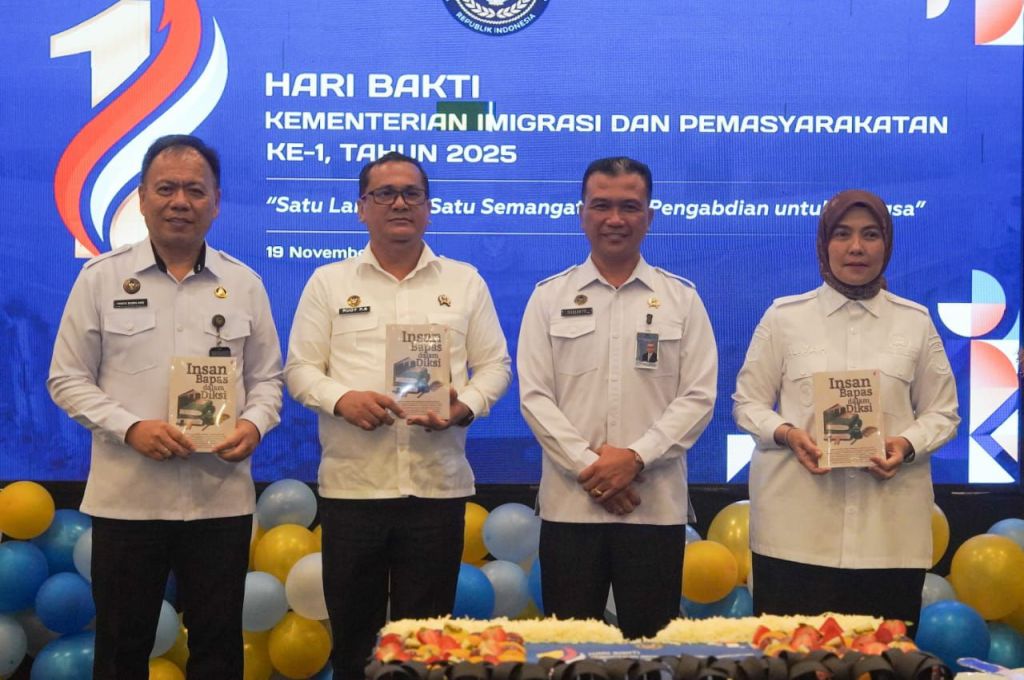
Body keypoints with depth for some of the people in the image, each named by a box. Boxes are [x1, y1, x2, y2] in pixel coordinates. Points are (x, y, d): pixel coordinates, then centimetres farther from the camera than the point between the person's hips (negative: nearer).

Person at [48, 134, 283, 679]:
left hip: (221, 497, 2)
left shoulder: (244, 283, 7)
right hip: (126, 497, -1)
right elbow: (67, 379, 1)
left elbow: (267, 378, 11)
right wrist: (130, 427, -15)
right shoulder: (101, 277, 1)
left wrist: (254, 424, -11)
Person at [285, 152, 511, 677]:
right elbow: (300, 367, 5)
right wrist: (342, 399, -15)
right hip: (351, 485, 0)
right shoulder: (328, 282, 8)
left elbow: (494, 364, 10)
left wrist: (465, 407, -10)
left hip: (437, 485, 0)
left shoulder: (465, 281, 11)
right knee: (352, 629, 6)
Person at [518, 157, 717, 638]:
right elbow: (534, 396, 1)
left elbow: (698, 396, 0)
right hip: (569, 503, 0)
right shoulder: (550, 296, 6)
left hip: (656, 506, 0)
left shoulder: (681, 298, 6)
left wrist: (635, 458, -12)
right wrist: (586, 465, -10)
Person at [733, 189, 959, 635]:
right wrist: (787, 434, -11)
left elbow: (942, 411, 12)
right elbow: (747, 402, 9)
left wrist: (907, 444, -8)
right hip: (797, 523, -1)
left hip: (889, 528, 1)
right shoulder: (785, 317, 7)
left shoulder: (915, 322, 10)